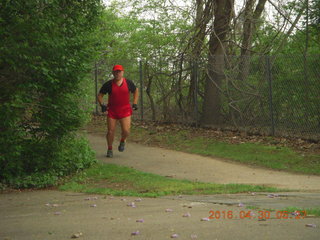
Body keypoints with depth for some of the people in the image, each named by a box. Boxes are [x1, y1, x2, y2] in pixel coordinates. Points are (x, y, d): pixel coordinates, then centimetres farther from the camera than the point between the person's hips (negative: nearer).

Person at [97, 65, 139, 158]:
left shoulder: (128, 83, 0)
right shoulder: (108, 84, -5)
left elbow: (136, 91, 18)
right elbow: (100, 95, 5)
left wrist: (135, 103, 9)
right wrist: (102, 105, -10)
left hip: (125, 110, 0)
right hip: (112, 111, 0)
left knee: (126, 131, -13)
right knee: (110, 131, -1)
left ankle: (123, 141, 22)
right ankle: (110, 149, 20)